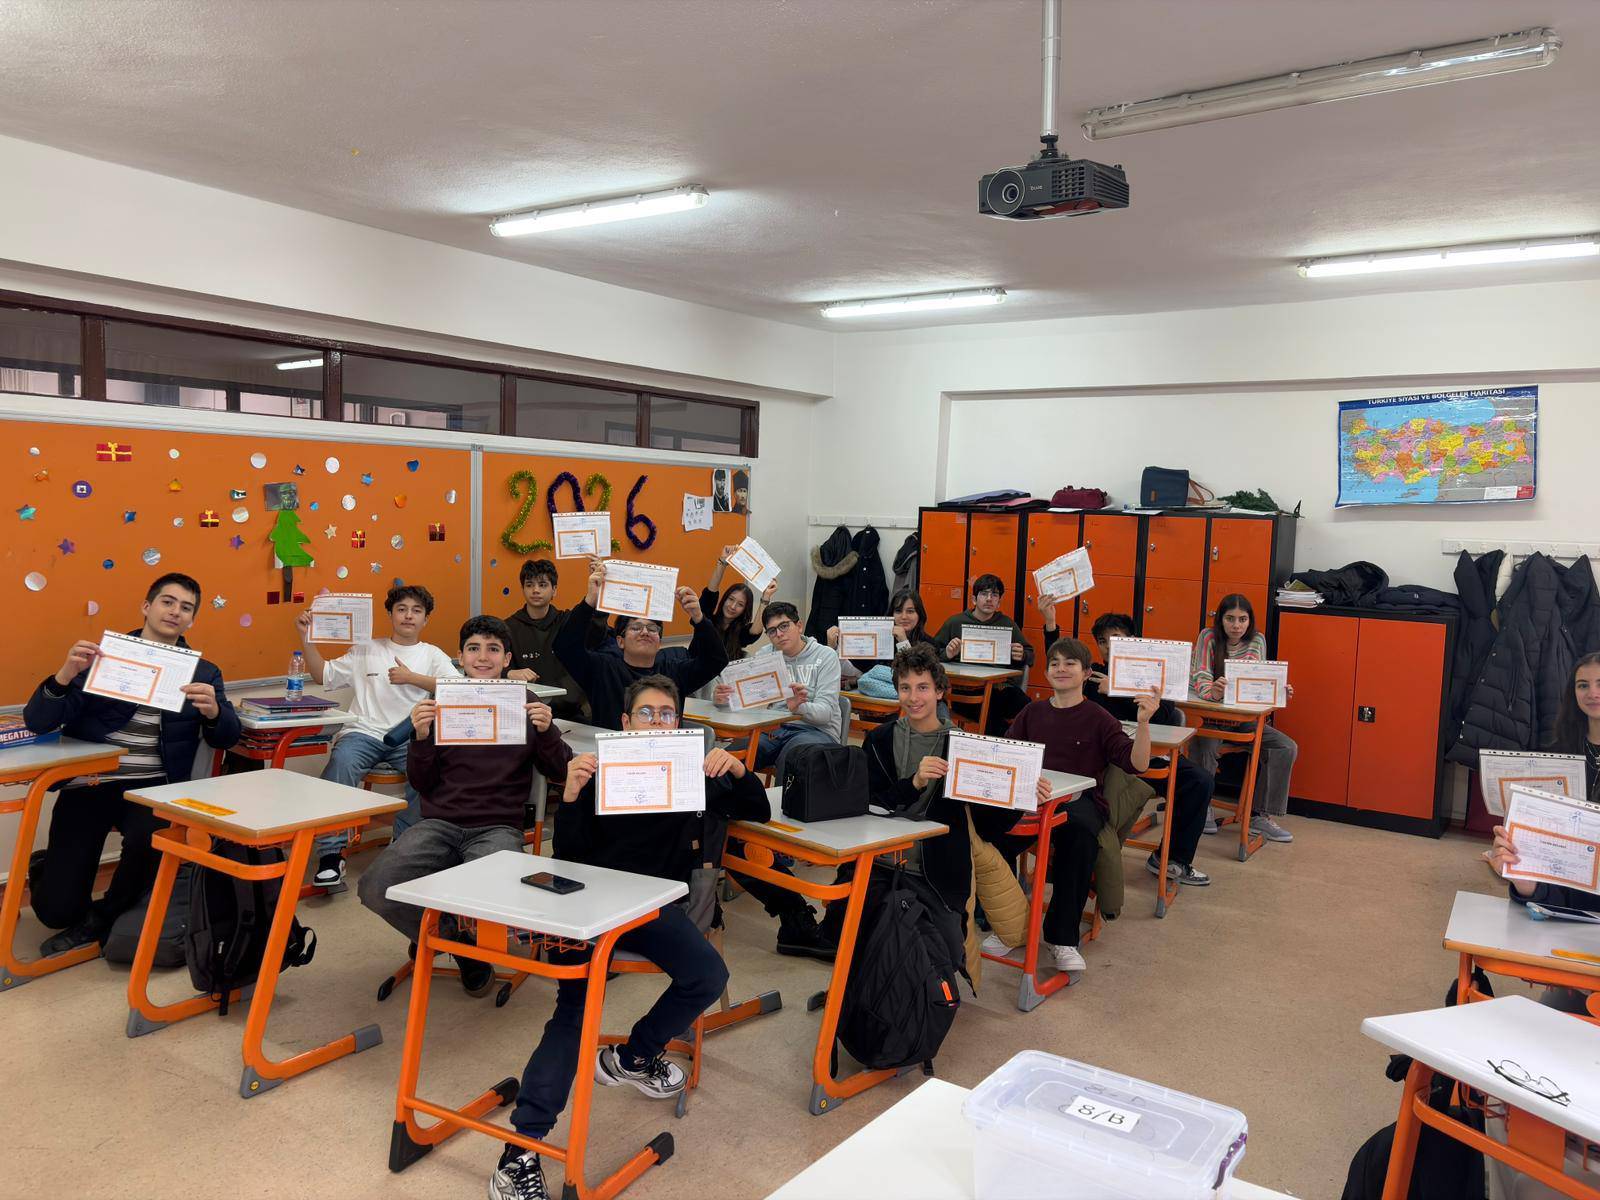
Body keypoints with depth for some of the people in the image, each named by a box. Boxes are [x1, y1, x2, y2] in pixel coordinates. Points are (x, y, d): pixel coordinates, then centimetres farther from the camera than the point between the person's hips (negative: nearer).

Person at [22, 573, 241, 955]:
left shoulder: (202, 672, 8)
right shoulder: (103, 655, 2)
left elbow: (226, 738, 3)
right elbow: (38, 722, -3)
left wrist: (212, 710, -21)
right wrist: (66, 674, -23)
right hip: (90, 783, 0)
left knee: (149, 838, -35)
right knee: (56, 909, -8)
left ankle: (102, 918, -3)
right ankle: (49, 868, 32)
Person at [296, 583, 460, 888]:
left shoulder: (432, 655, 14)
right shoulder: (366, 650, 19)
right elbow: (323, 674, 19)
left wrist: (412, 678, -7)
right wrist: (307, 638, 9)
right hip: (365, 732, 1)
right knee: (341, 762, -32)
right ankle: (331, 853, -24)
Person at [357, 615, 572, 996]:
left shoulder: (527, 707, 10)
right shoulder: (440, 705, 12)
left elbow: (560, 772, 6)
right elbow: (420, 783, 10)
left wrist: (546, 732, -12)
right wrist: (421, 736, -8)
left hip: (498, 828, -2)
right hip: (440, 824, 2)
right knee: (374, 887, -25)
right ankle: (445, 935, 7)